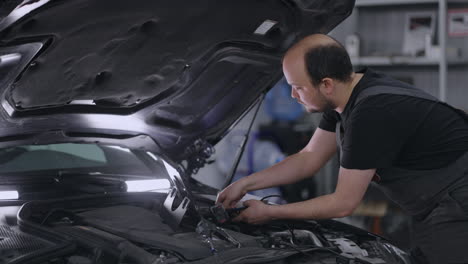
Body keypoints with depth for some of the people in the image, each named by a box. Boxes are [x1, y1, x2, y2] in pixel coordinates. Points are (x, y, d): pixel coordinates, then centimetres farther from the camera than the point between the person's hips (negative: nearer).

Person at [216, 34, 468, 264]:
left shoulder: (372, 113, -29)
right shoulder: (342, 96, 1)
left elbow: (343, 203, -20)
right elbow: (309, 159, 14)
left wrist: (270, 213, -10)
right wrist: (244, 184, 8)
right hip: (431, 210, 9)